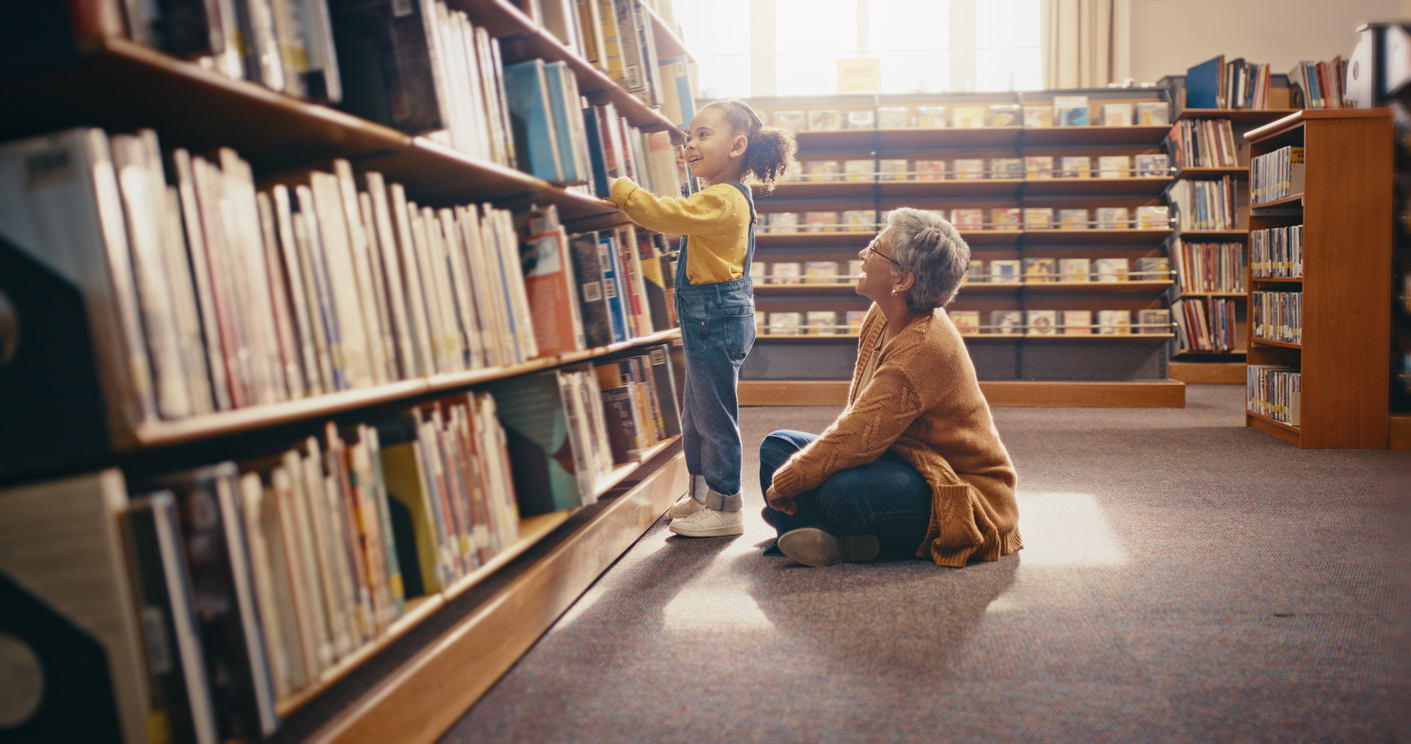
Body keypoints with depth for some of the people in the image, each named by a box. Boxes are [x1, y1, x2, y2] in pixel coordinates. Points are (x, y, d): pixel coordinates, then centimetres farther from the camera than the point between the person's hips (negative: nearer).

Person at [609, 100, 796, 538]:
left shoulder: (722, 199, -18)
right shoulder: (727, 197, 16)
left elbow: (666, 215, -25)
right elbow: (677, 223, 24)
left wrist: (620, 190, -18)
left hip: (716, 317, -11)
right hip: (709, 319, 11)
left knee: (715, 415, -2)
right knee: (696, 415, 19)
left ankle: (725, 507, 9)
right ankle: (700, 494, 31)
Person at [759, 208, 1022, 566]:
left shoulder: (923, 348, -27)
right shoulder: (880, 317, 3)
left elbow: (858, 437, -27)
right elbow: (860, 418, 10)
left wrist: (784, 483, -17)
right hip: (902, 462, 10)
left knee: (841, 491, -38)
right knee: (777, 445, 3)